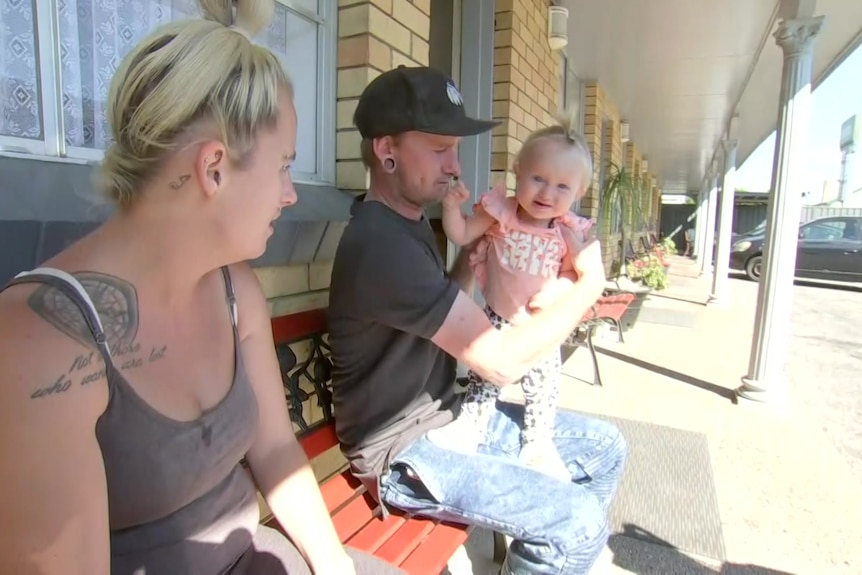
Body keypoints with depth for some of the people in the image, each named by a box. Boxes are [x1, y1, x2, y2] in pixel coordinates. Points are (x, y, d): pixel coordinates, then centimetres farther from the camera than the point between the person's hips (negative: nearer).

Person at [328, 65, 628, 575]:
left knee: (605, 448, 12)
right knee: (579, 521, -17)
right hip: (407, 451, -9)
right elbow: (503, 362, -26)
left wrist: (471, 250, -2)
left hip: (454, 412, 9)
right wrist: (590, 282, -13)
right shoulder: (382, 243, -26)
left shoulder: (409, 220, 7)